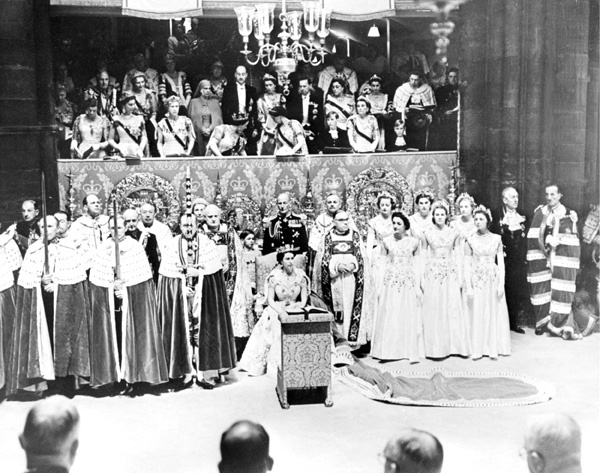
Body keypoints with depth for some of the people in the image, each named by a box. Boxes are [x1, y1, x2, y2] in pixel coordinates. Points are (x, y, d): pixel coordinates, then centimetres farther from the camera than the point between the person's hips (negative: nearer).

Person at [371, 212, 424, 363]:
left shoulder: (413, 242, 3)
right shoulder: (387, 241, 4)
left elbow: (416, 265, 4)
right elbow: (383, 263, 6)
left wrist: (418, 286, -1)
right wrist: (380, 285, 2)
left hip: (409, 283, 0)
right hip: (391, 282, 0)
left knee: (409, 318, 2)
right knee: (389, 318, -1)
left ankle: (411, 352, 9)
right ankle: (388, 351, 6)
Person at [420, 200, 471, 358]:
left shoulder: (454, 233, 5)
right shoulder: (427, 234, 2)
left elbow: (458, 256, 6)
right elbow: (424, 257, 4)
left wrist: (460, 277, 2)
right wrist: (422, 279, 0)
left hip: (451, 274, 1)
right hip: (432, 273, -1)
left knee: (453, 308, -1)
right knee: (433, 310, 0)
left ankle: (454, 345, 9)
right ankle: (435, 347, 7)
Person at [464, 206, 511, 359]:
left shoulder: (496, 239, 3)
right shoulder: (470, 240, 0)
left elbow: (501, 262, 1)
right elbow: (467, 265, -2)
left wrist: (501, 283, -7)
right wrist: (468, 287, -9)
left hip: (493, 279, 1)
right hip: (476, 279, -1)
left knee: (494, 312, 4)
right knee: (476, 314, 1)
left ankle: (493, 348, 15)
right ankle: (477, 349, 10)